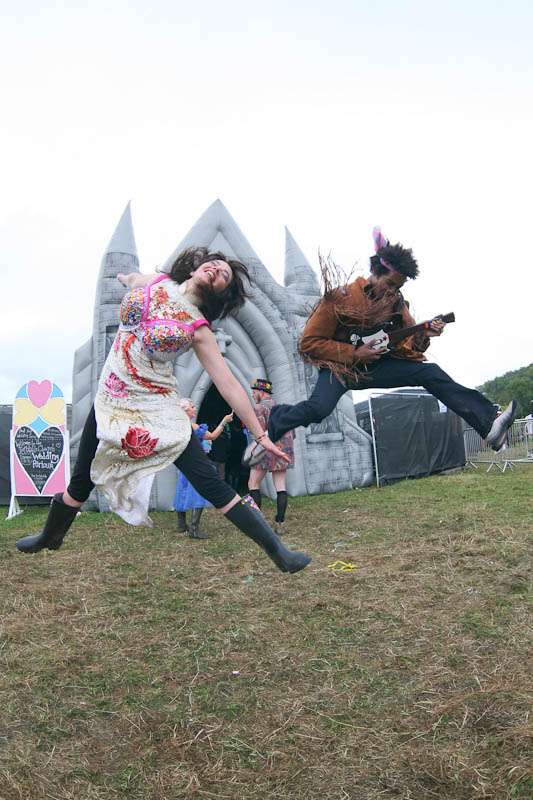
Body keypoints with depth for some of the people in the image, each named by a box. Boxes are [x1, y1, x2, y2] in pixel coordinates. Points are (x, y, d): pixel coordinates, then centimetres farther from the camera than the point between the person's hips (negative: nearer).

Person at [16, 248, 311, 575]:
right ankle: (51, 536, 47)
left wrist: (261, 434, -10)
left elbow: (229, 384, -9)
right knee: (81, 481, 18)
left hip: (157, 410, -4)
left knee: (213, 486, -12)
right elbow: (132, 279, 27)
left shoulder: (199, 329, -9)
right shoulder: (153, 282, 2)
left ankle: (278, 551, -6)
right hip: (109, 403, 4)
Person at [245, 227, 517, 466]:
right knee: (318, 407, -36)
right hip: (339, 366, -5)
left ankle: (488, 424, -18)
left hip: (376, 366, 5)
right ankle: (272, 426, -8)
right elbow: (308, 342, -14)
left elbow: (408, 343, 6)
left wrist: (423, 334, -19)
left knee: (430, 373, -13)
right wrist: (354, 353, -22)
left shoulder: (396, 301, 3)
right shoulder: (340, 298, -14)